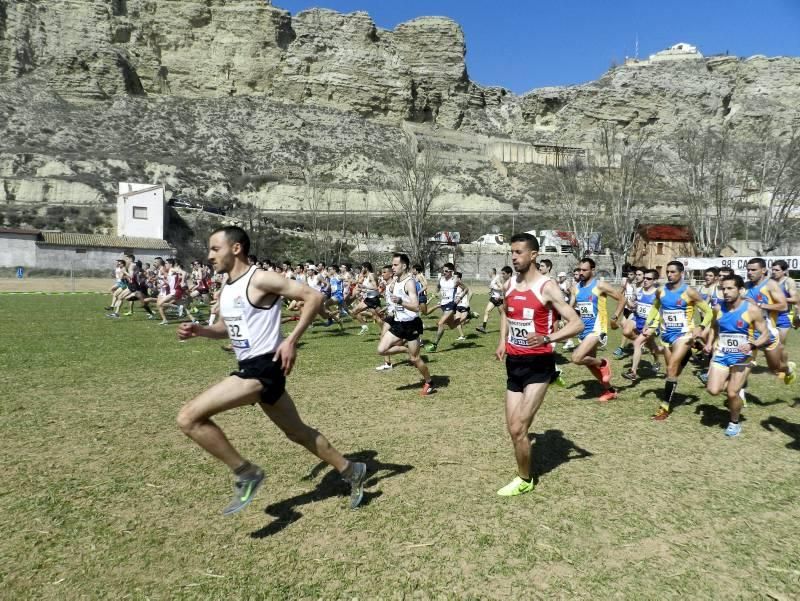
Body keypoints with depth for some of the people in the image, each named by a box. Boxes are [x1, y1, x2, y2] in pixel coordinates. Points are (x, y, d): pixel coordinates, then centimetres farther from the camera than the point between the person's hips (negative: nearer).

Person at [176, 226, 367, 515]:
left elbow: (314, 297, -19)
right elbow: (227, 328, 26)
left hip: (264, 368, -10)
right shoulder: (225, 290, 12)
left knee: (189, 418, -14)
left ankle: (246, 473, -2)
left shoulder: (261, 279, -15)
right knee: (296, 431, 19)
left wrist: (291, 340, -22)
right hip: (250, 368, 10)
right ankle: (351, 471, 34)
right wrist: (199, 330, 6)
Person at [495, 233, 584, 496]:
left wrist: (547, 338, -32)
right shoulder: (510, 285, 7)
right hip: (514, 364, 7)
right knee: (514, 429, 12)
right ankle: (523, 473, 34)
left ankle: (524, 480, 14)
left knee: (518, 428, -9)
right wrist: (502, 341, 13)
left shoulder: (546, 287, -13)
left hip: (538, 365, -6)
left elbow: (577, 324, -16)